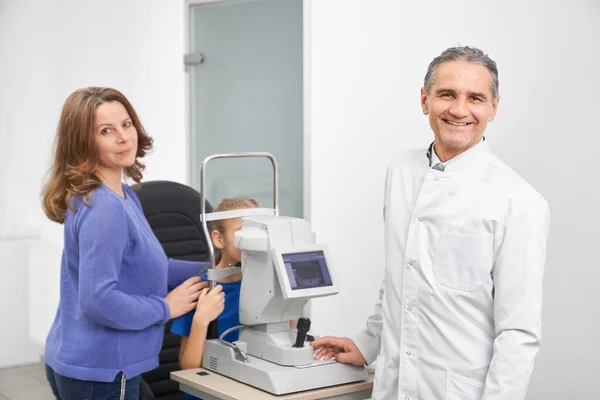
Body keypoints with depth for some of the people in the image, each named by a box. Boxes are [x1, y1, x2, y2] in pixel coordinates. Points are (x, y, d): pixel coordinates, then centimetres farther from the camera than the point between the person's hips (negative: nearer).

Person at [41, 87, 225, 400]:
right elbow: (98, 300, -29)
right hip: (99, 372, -10)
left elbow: (143, 265, 20)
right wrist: (167, 308, -17)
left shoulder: (125, 197, 8)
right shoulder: (102, 209, -23)